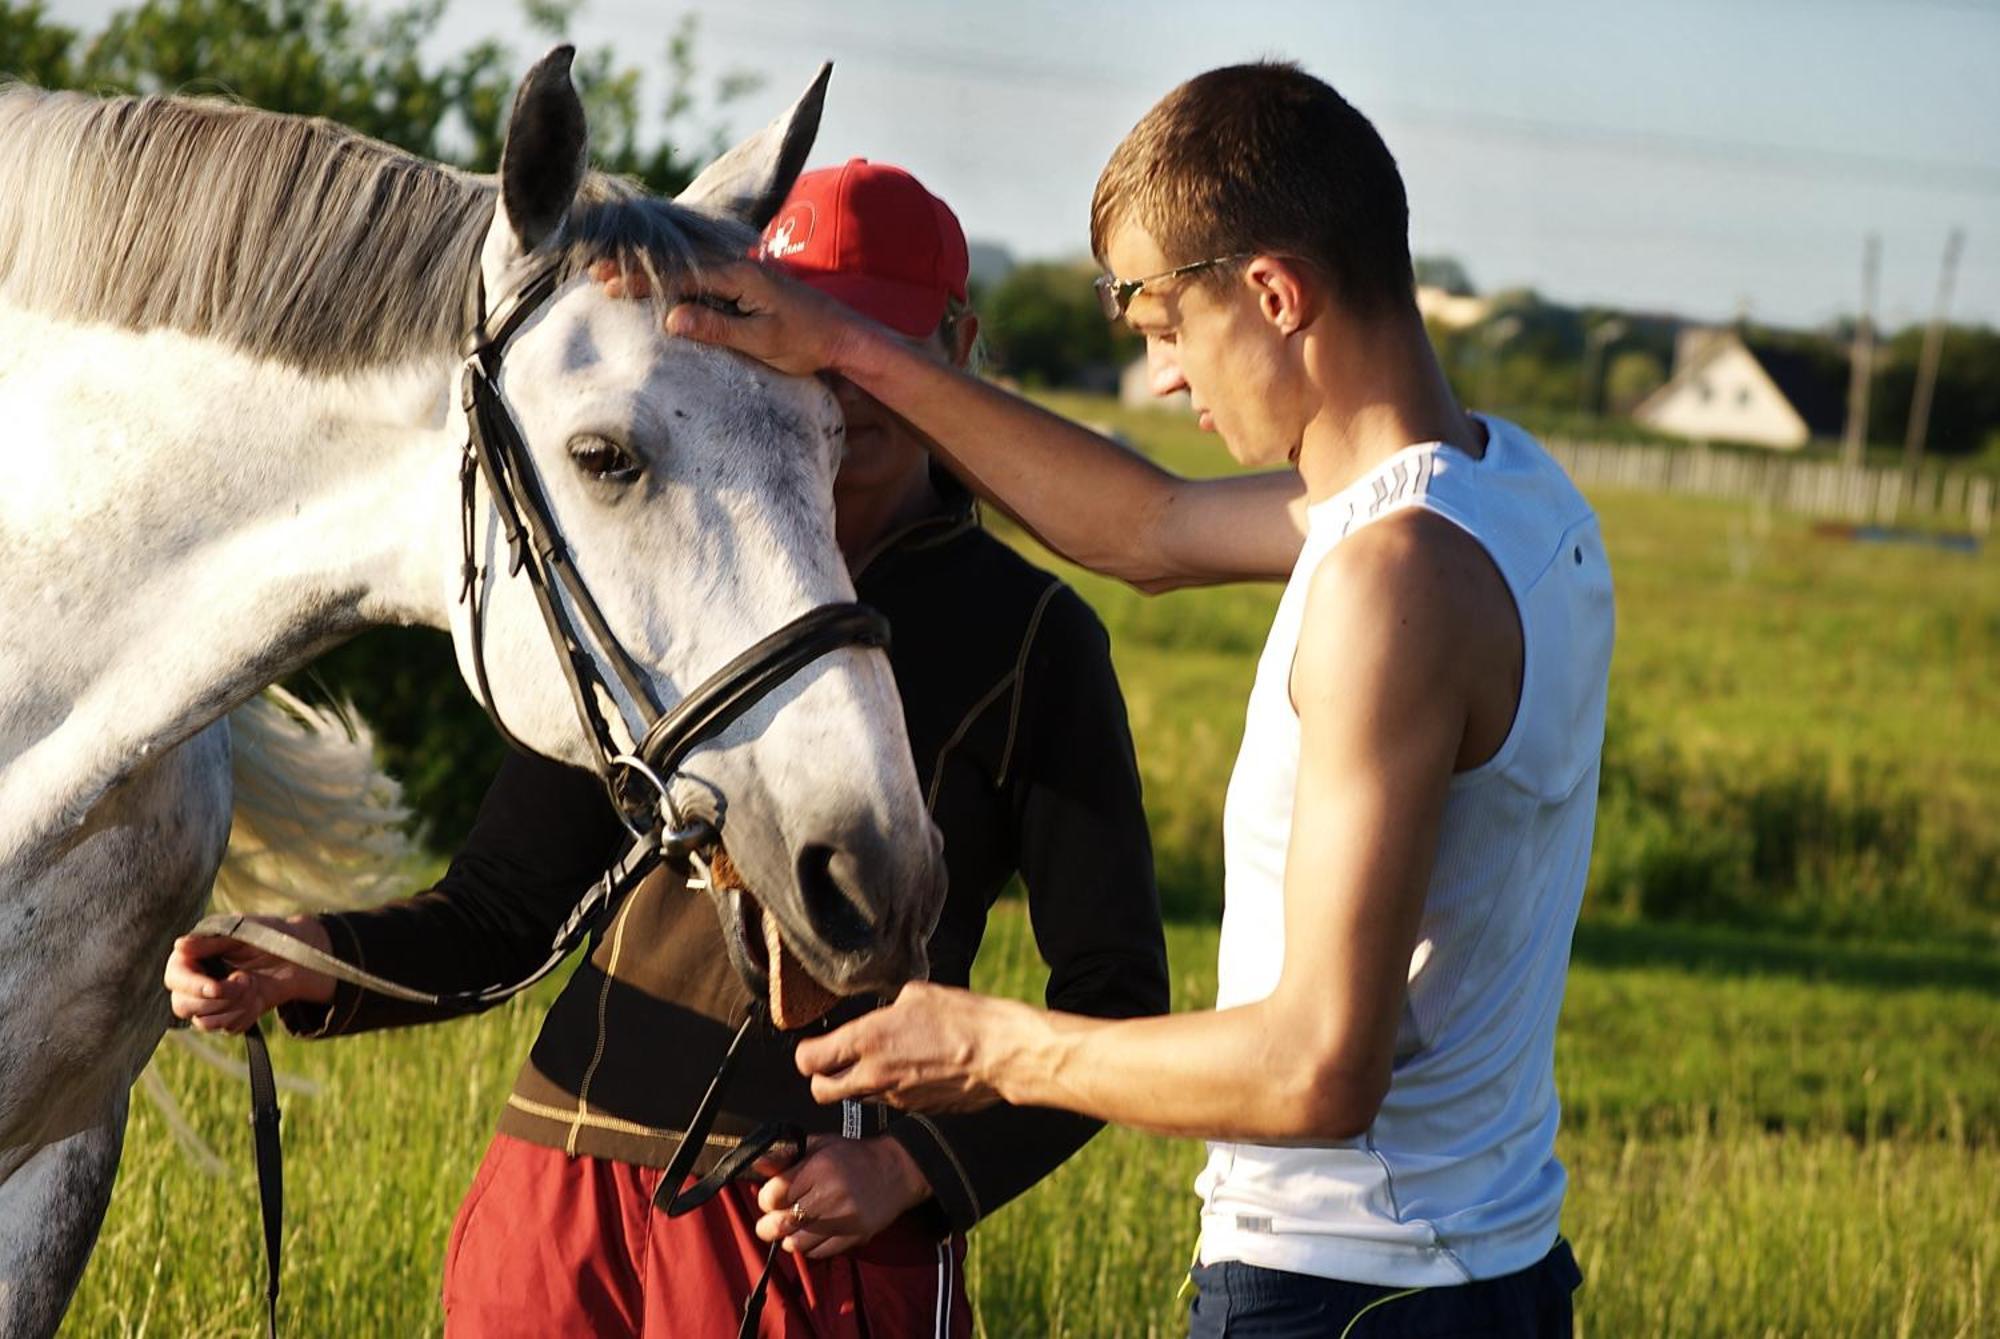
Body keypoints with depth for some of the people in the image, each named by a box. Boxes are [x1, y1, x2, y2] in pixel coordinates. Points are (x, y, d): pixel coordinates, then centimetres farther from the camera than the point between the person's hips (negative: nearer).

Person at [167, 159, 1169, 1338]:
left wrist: (915, 1166, -16)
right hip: (560, 1192, 4)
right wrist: (318, 964, -6)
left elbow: (1114, 995, -2)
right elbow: (507, 908, 13)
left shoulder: (1028, 636, -1)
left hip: (825, 1238, -3)